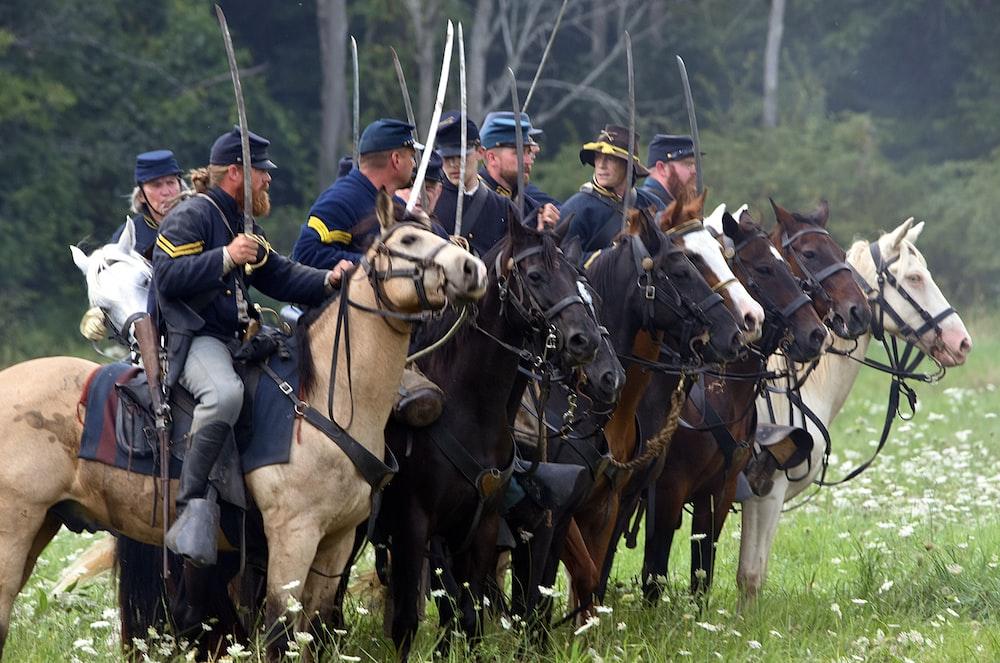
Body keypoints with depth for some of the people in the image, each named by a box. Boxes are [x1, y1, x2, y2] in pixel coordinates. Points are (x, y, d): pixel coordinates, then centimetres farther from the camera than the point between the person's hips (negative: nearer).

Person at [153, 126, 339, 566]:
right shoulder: (191, 217, -7)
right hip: (193, 339, -10)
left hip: (237, 339, 10)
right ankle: (193, 504, -38)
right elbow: (168, 277, -18)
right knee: (224, 393, -39)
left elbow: (280, 277, 21)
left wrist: (327, 281, 4)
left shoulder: (243, 224, 23)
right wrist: (226, 258, -23)